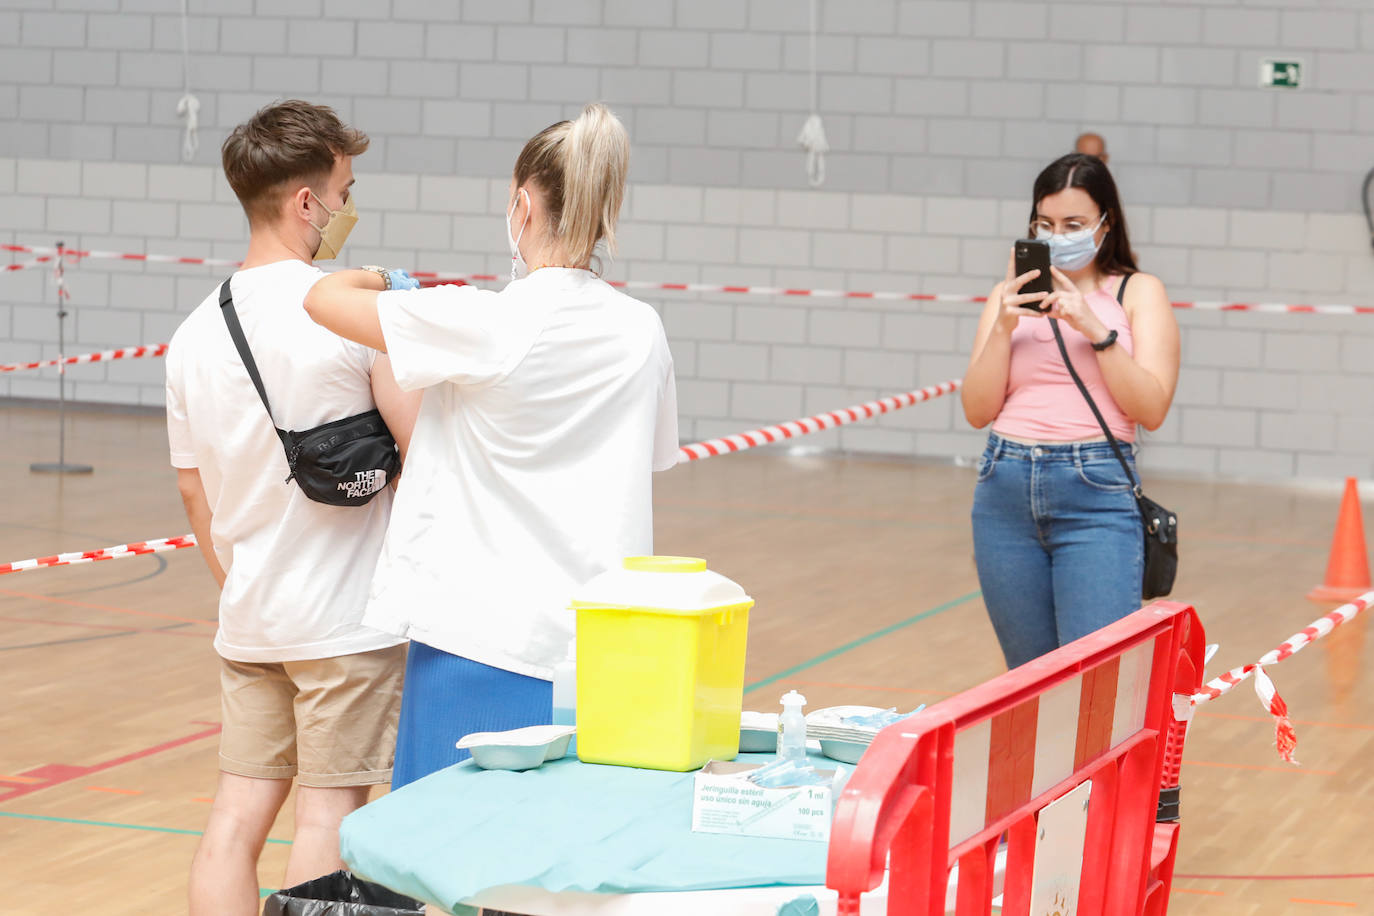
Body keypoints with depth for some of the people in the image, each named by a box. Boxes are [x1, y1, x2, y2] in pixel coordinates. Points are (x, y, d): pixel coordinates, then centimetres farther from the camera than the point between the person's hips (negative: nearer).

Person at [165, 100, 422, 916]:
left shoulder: (196, 332, 5)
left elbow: (194, 489, 13)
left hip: (248, 623, 6)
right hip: (349, 618, -5)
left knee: (240, 809, 8)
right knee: (330, 811, 1)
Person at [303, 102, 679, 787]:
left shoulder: (486, 326, -13)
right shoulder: (642, 333, 2)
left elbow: (324, 299, -4)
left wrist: (382, 281, 19)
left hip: (480, 638, -5)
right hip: (599, 648, 5)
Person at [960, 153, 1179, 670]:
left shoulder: (1139, 293, 7)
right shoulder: (1010, 297, 15)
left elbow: (1151, 409, -4)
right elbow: (978, 410, 7)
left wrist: (1094, 328, -12)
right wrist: (1004, 327, -5)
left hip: (1096, 492, -3)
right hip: (1005, 491, 3)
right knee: (1028, 673, 6)